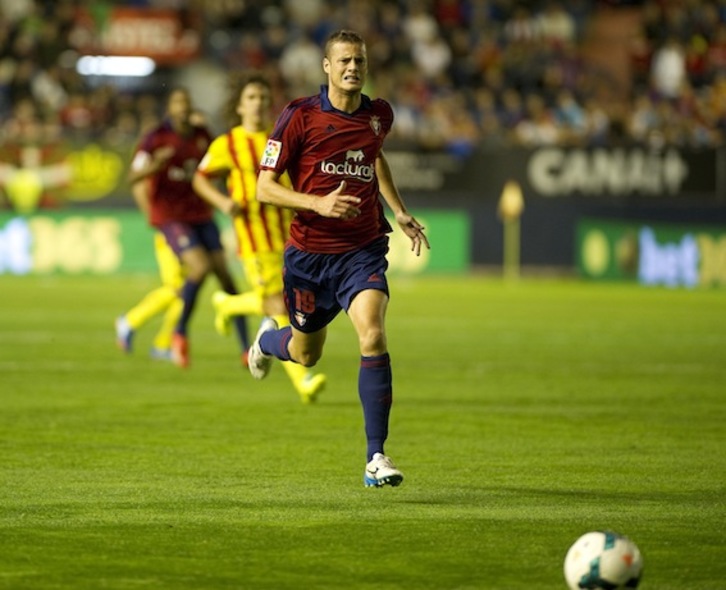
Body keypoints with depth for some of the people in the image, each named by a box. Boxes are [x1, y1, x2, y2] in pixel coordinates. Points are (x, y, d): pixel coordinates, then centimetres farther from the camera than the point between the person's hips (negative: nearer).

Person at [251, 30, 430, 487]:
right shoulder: (300, 116, -9)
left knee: (373, 336, -22)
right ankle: (268, 339, 55)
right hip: (309, 253, -1)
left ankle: (376, 457, -19)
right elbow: (265, 188, -10)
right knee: (306, 354, 15)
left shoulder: (380, 115, 4)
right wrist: (320, 203, -24)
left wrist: (399, 211, 19)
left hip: (363, 249, 1)